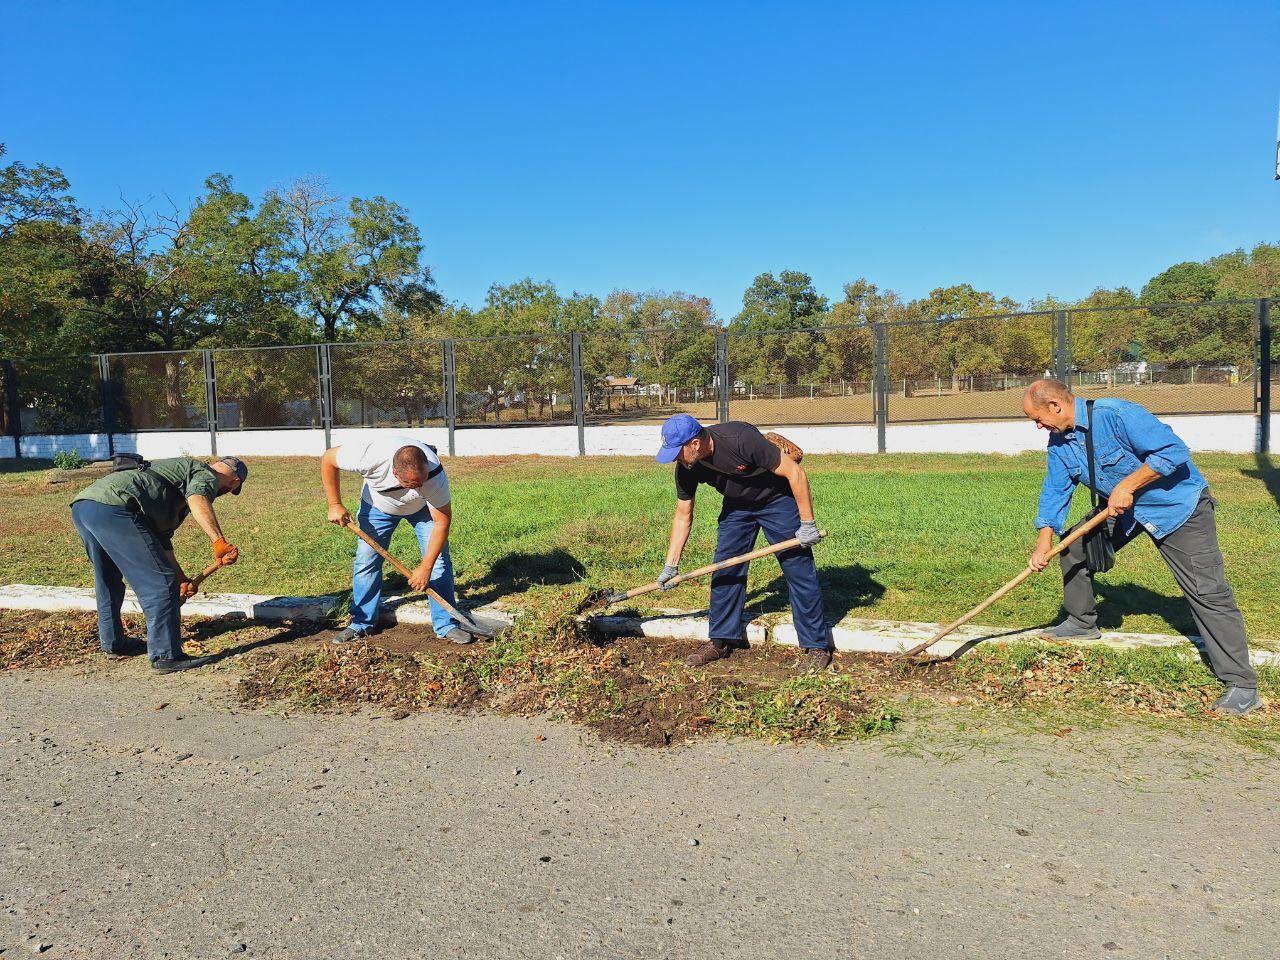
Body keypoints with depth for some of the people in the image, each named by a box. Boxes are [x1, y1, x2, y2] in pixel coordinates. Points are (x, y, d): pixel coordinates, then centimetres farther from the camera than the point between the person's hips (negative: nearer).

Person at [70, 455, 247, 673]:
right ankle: (166, 656, -4)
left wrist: (180, 577, 40)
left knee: (108, 581, 29)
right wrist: (219, 541, -31)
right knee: (160, 584, -6)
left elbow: (161, 537, 38)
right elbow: (198, 498, -20)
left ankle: (113, 643, 45)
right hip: (112, 506, -11)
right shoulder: (206, 474, 8)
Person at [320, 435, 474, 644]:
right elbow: (328, 459, -22)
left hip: (422, 507, -1)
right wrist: (335, 505, -21)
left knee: (439, 559, -11)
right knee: (366, 560, -2)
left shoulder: (435, 475, -42)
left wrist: (425, 568, -30)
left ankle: (446, 625, -2)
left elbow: (442, 522, -30)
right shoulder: (369, 455, -42)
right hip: (378, 505, 1)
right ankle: (361, 624, 15)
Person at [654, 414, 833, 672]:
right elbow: (683, 516, -3)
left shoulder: (740, 440, -37)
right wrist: (671, 566, -4)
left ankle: (817, 646, 4)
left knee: (799, 571, -6)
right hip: (737, 504, 6)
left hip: (778, 499, -5)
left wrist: (807, 524, -25)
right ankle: (721, 641, 14)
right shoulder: (685, 469, -17)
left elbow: (795, 473, -29)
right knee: (725, 571, 1)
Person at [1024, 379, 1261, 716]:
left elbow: (1174, 450, -30)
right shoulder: (1058, 442, -3)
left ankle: (1241, 684, -6)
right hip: (1122, 510, 8)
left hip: (1176, 503, -8)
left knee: (1207, 590, -11)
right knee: (1074, 545, 7)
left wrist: (1127, 486, -29)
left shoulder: (1115, 414, -29)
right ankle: (1082, 622, 26)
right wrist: (1044, 540, -11)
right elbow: (1055, 490, -1)